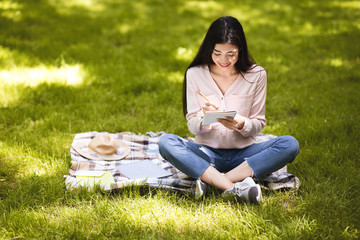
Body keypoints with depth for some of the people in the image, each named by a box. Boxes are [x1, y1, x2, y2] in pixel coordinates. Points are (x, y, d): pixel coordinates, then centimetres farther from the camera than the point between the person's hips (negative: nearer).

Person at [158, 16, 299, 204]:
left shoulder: (256, 75, -1)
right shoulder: (195, 74, -1)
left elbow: (259, 124, 2)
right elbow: (192, 126, -1)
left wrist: (241, 124, -21)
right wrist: (204, 118, -25)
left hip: (242, 154, 1)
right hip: (207, 154, 0)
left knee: (290, 145, -26)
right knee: (166, 142, -29)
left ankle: (211, 181, -31)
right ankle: (235, 186, -39)